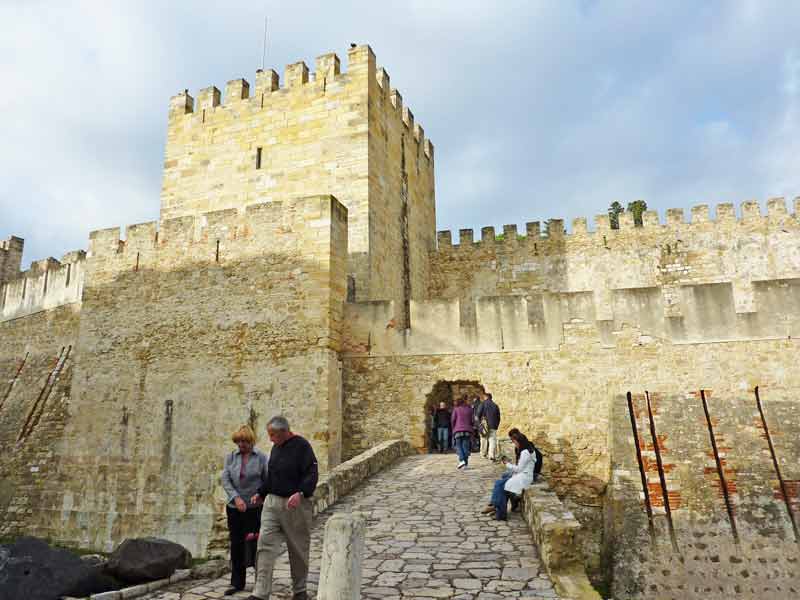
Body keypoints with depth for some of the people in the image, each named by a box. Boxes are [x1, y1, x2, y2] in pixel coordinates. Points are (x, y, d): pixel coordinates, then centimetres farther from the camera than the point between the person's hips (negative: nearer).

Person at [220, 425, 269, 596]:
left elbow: (268, 482, 0)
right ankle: (237, 583, 20)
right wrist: (236, 497, -16)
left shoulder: (262, 458, -4)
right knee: (236, 545, 7)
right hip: (233, 507, 3)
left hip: (254, 507, -3)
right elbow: (225, 479, -4)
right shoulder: (231, 457, 3)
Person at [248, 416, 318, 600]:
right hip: (272, 502, 6)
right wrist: (261, 493, 20)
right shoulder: (276, 448, 12)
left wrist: (300, 493, -31)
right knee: (265, 545, -3)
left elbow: (312, 474, -19)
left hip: (295, 505, -6)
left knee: (298, 549, 7)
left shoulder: (301, 446, -13)